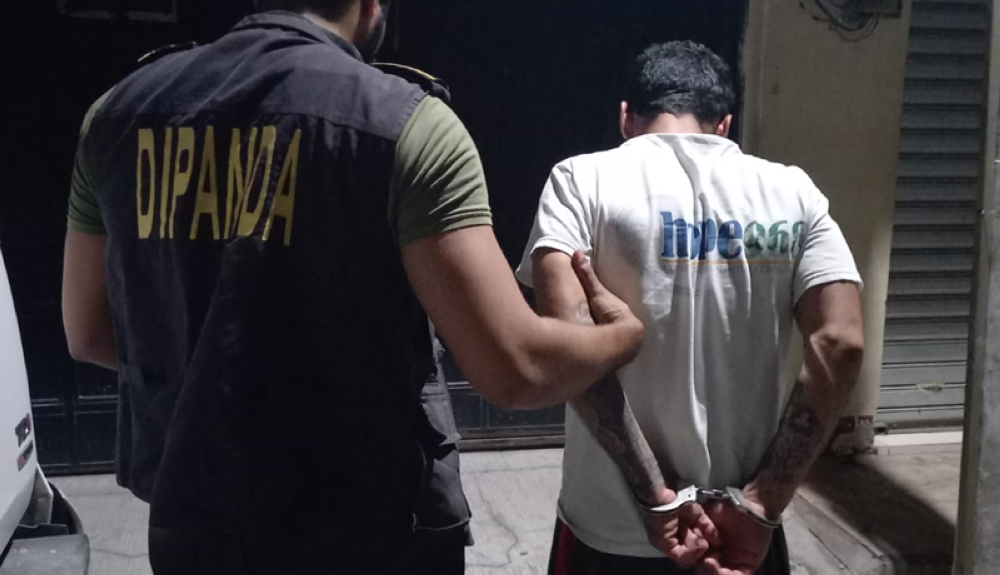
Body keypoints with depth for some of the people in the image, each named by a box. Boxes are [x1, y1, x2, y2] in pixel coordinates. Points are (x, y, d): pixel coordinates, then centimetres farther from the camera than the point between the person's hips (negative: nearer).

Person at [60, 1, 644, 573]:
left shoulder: (122, 109, 0)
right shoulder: (408, 124, -15)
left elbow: (90, 334, 9)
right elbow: (515, 369, -19)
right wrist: (623, 334, 0)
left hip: (193, 528, 5)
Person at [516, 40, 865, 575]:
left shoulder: (582, 178, -5)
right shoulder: (791, 190, 2)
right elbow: (840, 345, -9)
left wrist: (654, 494, -17)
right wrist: (761, 504, -9)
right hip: (740, 528, 2)